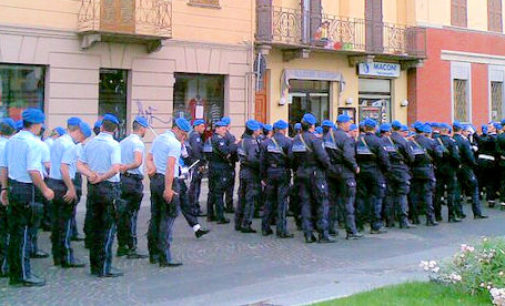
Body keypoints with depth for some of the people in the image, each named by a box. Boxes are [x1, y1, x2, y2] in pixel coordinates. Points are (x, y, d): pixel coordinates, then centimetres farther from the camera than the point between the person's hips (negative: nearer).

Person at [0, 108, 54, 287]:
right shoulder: (33, 143, -14)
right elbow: (33, 171, -21)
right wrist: (45, 190, -13)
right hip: (26, 190, -8)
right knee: (23, 233, -2)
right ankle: (23, 275, 5)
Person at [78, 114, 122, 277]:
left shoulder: (90, 143, 8)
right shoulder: (114, 145, -10)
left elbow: (80, 164, 6)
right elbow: (115, 169, -20)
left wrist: (91, 175, -8)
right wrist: (101, 178, -9)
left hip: (93, 188, 6)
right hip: (109, 188, -6)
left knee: (95, 227, 13)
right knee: (108, 227, -1)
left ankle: (94, 265, 19)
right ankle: (105, 267, -1)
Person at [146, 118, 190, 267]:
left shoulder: (158, 139, 16)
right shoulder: (175, 143, -12)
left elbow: (149, 158, 15)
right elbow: (170, 167, -21)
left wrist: (152, 168, -4)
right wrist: (168, 189, -24)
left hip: (155, 180, 9)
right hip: (168, 181, -9)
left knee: (155, 216, 13)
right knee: (168, 218, -6)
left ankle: (153, 254, 21)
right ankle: (165, 258, -6)